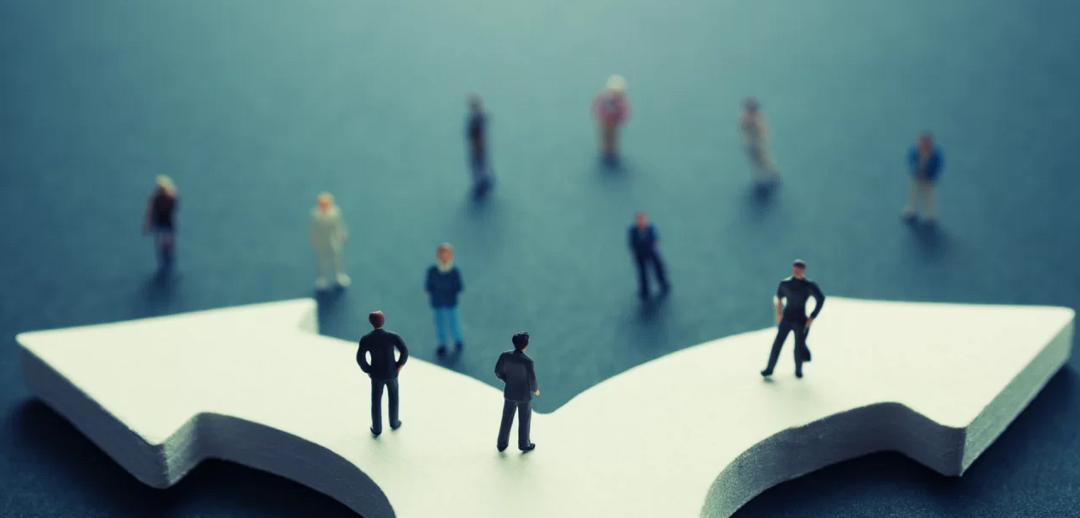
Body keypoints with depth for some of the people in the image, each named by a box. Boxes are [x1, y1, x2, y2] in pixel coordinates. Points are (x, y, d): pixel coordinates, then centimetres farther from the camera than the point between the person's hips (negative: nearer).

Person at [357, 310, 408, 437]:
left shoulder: (365, 339, -18)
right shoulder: (392, 336, -20)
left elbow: (360, 358, -22)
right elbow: (404, 351, -24)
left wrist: (368, 371, -5)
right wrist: (399, 365, -7)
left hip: (376, 375, 0)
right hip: (391, 373, 0)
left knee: (376, 401, 20)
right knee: (393, 398, 26)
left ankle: (377, 429, 31)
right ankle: (394, 423, 44)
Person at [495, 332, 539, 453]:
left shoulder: (504, 355, -20)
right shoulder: (527, 361, -33)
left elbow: (498, 372, -6)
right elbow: (532, 381, -22)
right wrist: (535, 390, 1)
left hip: (509, 393, 4)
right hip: (524, 395, -4)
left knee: (507, 419, 24)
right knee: (524, 420, 19)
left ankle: (502, 444, 37)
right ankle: (524, 445, 37)